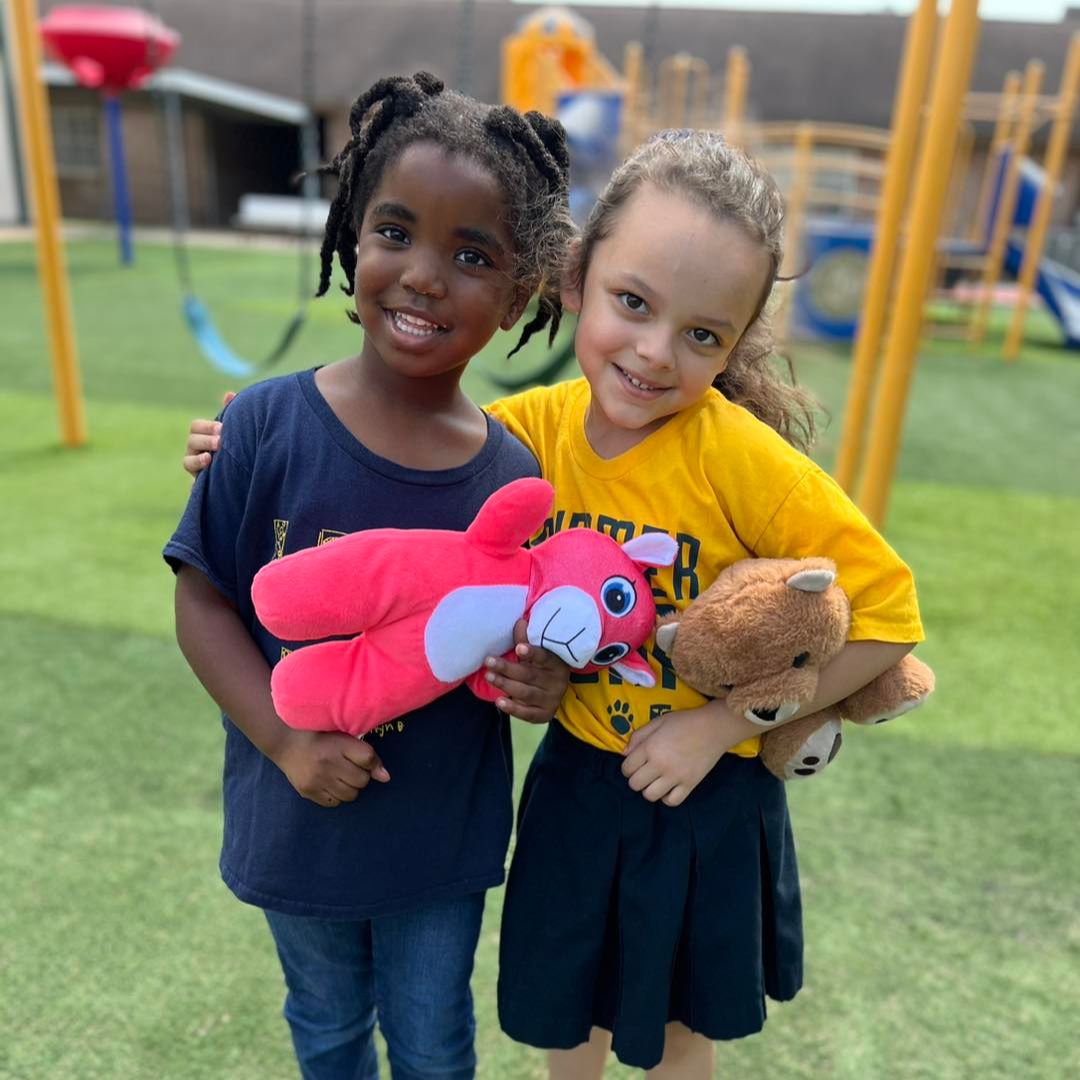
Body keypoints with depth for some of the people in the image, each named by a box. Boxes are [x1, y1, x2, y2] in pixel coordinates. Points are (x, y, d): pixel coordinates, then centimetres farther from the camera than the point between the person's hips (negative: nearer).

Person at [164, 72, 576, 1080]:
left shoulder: (514, 473, -15)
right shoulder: (266, 427, -19)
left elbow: (525, 647, -3)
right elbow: (202, 601, -11)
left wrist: (543, 682, -25)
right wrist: (285, 738, -21)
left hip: (445, 835, 1)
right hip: (299, 820, 0)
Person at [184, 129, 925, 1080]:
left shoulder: (742, 456, -26)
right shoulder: (537, 426, -14)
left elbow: (886, 616, -20)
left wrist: (720, 724, -21)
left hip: (705, 797, -3)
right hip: (577, 775, 3)